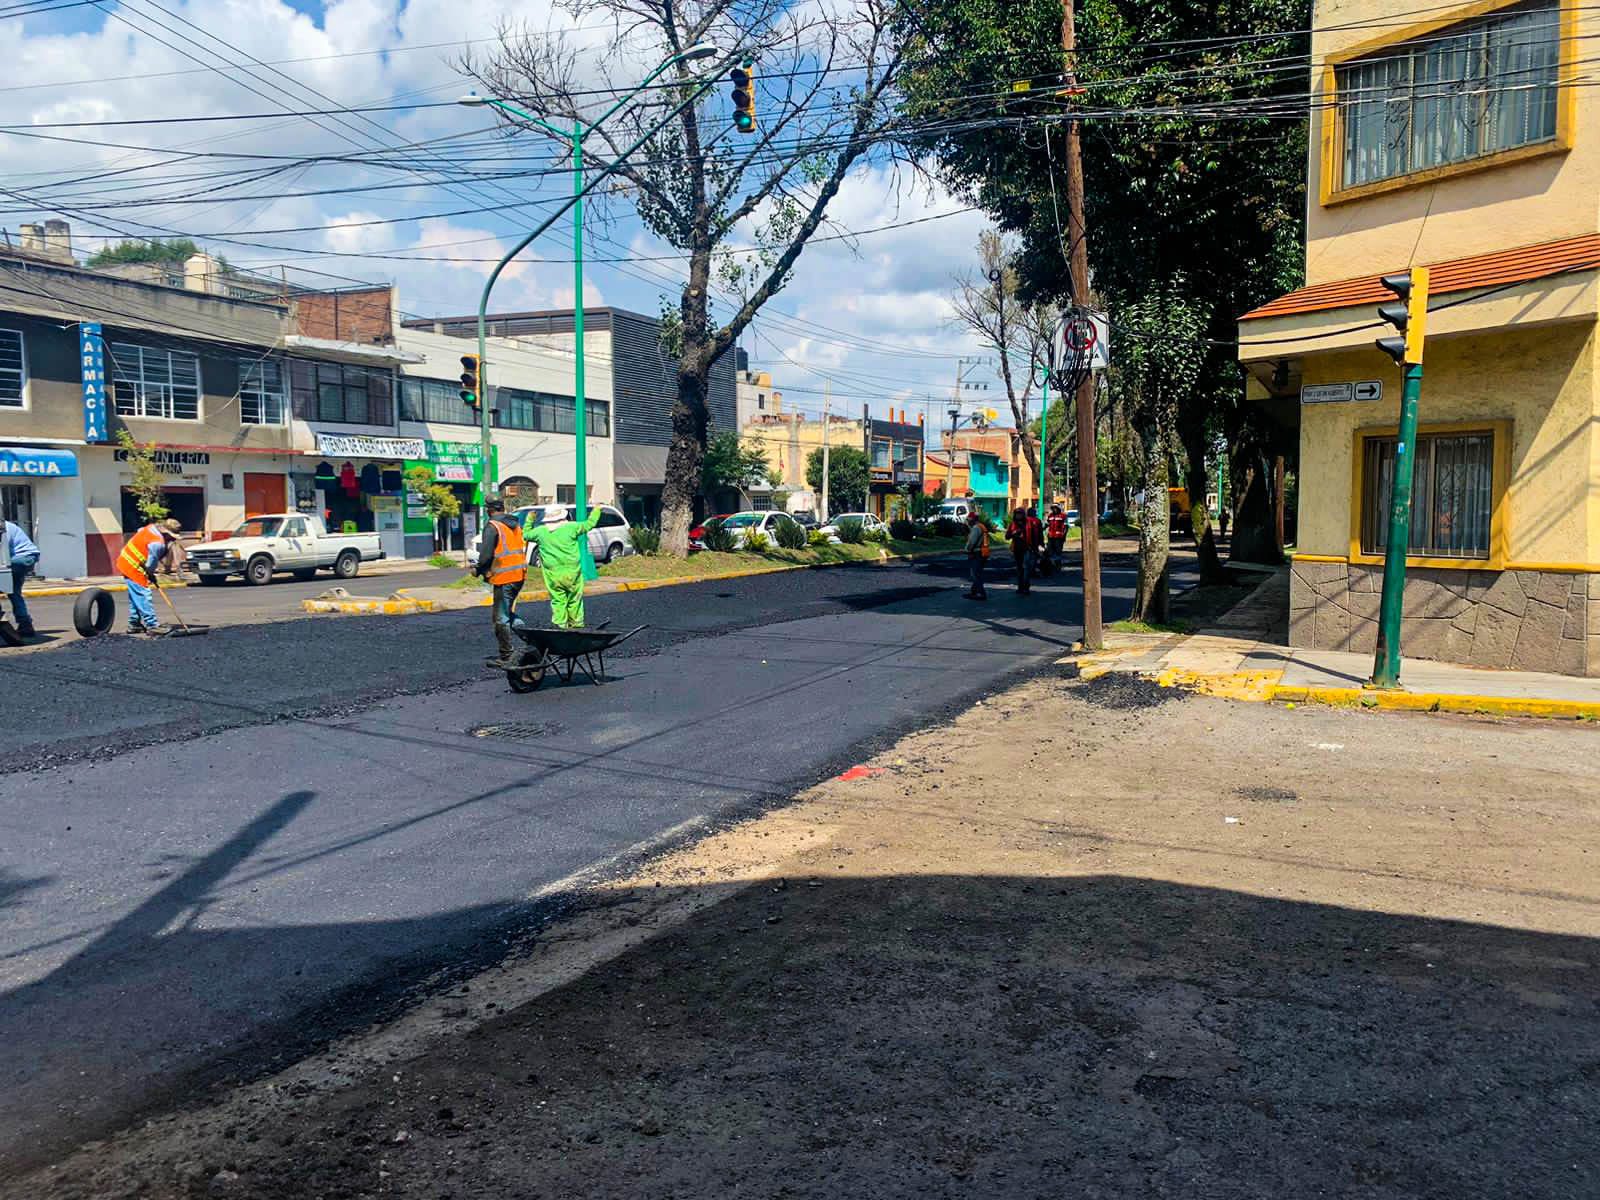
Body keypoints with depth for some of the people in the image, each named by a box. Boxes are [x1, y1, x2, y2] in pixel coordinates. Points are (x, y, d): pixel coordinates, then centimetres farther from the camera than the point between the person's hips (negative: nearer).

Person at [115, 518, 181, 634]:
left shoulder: (152, 527, 0)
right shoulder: (157, 543, -27)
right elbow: (150, 564, -19)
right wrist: (151, 576, 4)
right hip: (133, 568, -10)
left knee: (135, 597, 17)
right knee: (144, 596, -10)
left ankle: (134, 625, 24)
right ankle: (152, 626, -10)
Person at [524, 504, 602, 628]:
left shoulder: (540, 531, 2)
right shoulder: (571, 527, -4)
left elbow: (526, 534, 20)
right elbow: (589, 524, 8)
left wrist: (529, 520, 34)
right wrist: (596, 510, 24)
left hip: (552, 574, 1)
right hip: (572, 572, -1)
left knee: (558, 600, 7)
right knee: (574, 599, 11)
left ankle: (560, 624, 2)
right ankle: (577, 624, 16)